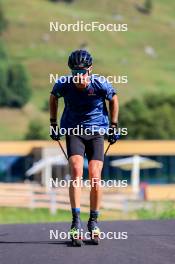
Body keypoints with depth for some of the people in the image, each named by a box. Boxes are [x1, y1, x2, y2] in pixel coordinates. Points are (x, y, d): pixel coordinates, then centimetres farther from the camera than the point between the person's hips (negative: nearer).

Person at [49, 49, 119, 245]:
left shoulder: (100, 84, -16)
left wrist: (113, 126, 6)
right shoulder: (63, 84, -14)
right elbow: (53, 98, 9)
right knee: (76, 172, -19)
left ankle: (93, 221, 11)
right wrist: (53, 124, 11)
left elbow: (113, 99, 5)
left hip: (96, 132, 0)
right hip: (73, 131, 0)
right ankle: (76, 221, -20)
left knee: (95, 177, -7)